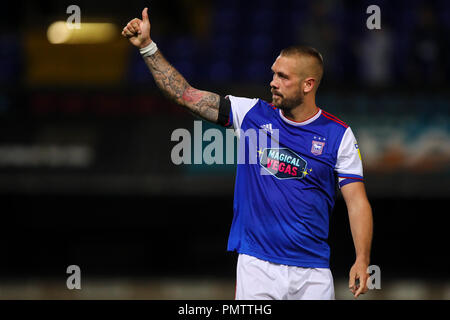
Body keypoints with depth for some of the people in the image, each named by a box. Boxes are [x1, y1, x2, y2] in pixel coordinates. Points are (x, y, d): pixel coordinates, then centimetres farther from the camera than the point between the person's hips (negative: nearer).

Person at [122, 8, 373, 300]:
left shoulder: (338, 134, 0)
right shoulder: (253, 114, 5)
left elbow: (357, 202, -3)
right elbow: (185, 94, 7)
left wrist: (362, 260, -14)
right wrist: (147, 46, 2)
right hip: (256, 265, 1)